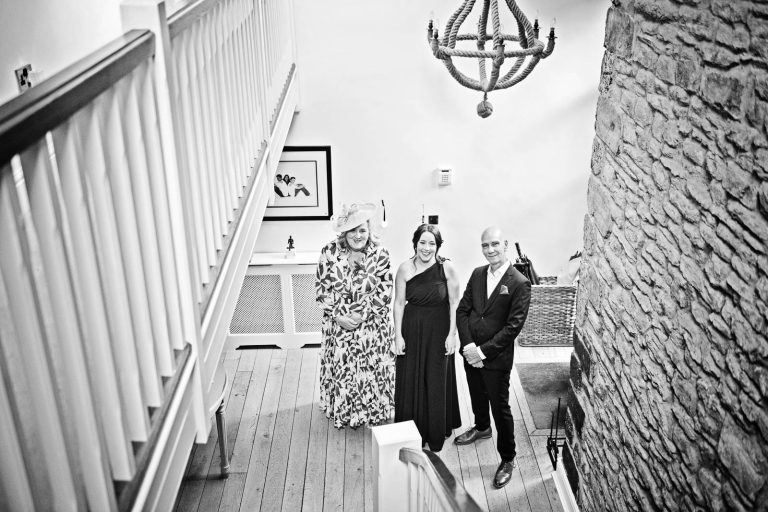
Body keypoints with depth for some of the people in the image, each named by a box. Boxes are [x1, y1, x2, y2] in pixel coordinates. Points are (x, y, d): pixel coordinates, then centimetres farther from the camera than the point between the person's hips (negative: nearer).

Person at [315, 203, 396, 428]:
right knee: (341, 369, 11)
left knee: (372, 369, 8)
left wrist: (362, 314, -16)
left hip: (372, 327, -1)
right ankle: (342, 412, 33)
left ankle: (374, 411, 31)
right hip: (339, 326, 1)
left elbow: (384, 292, -9)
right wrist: (338, 314, -14)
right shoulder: (329, 253, -6)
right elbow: (322, 289, -4)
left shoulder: (380, 254, -8)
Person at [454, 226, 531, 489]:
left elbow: (513, 326, -19)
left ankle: (507, 459, 21)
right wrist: (468, 345, -12)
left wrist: (483, 351, -20)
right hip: (471, 352, 6)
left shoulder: (519, 284, -17)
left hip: (497, 358, -6)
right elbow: (462, 310, 2)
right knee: (477, 396, 26)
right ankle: (482, 428, 54)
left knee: (500, 408, 4)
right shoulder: (477, 274, 1)